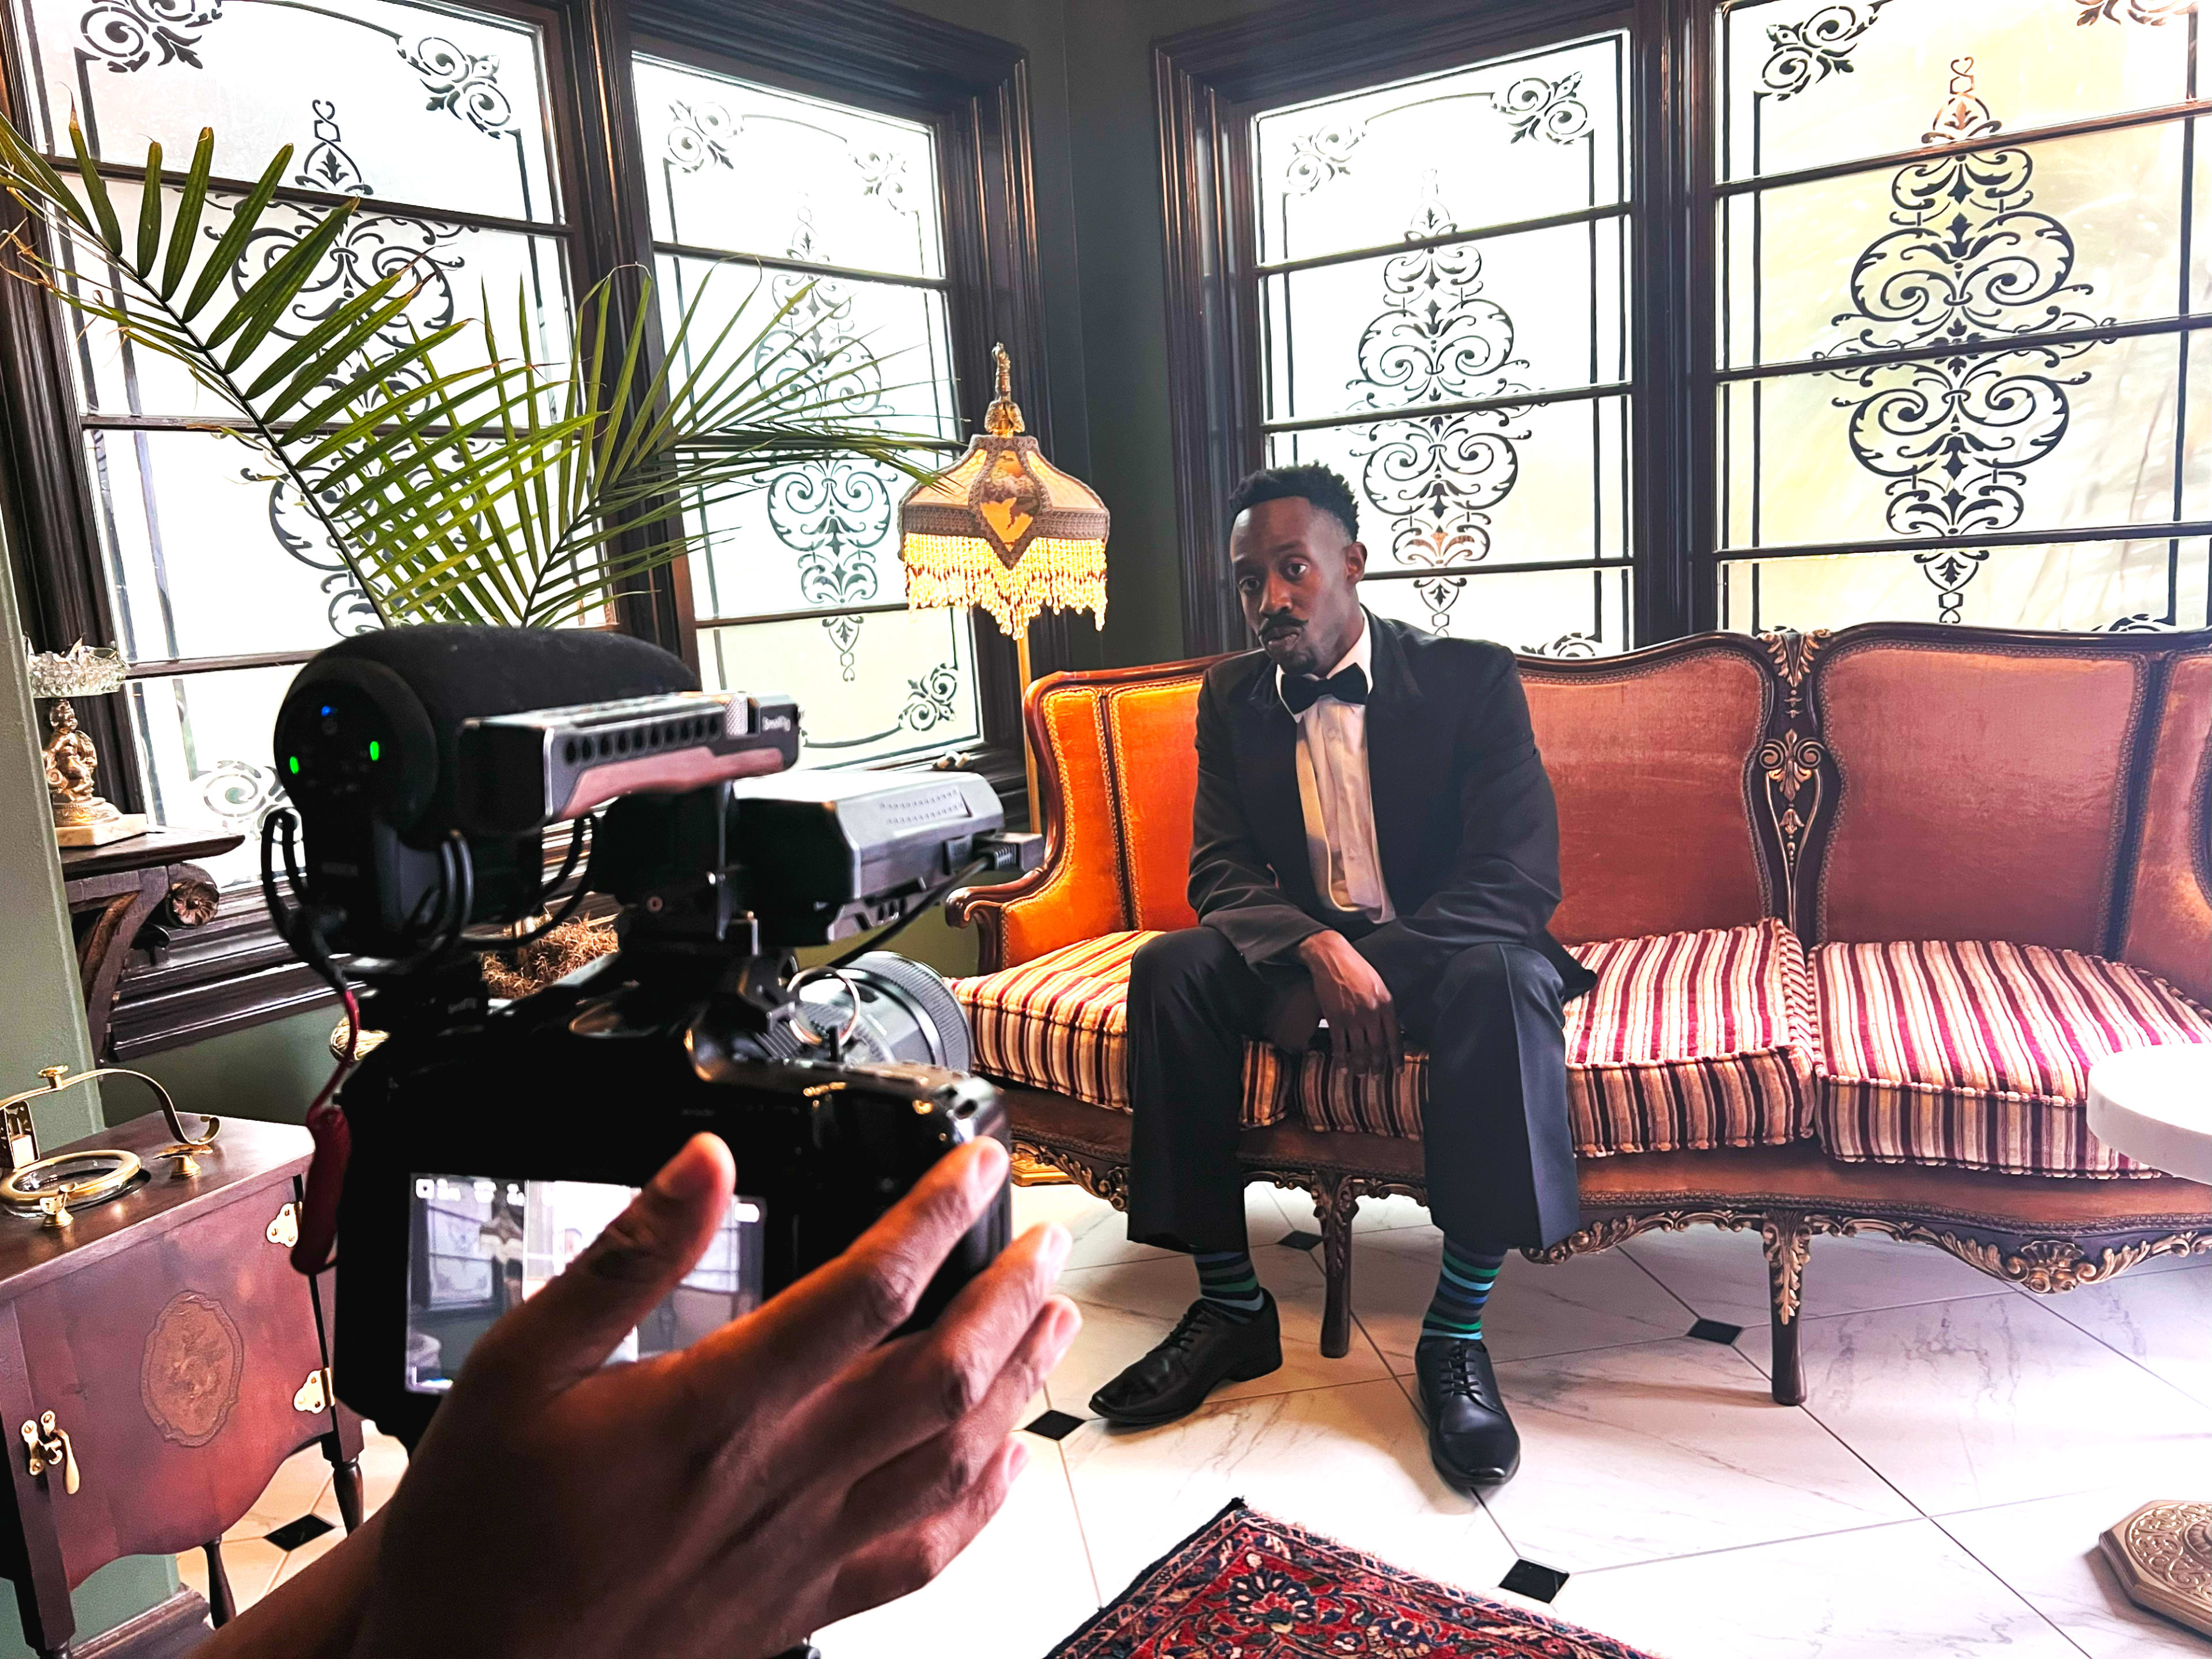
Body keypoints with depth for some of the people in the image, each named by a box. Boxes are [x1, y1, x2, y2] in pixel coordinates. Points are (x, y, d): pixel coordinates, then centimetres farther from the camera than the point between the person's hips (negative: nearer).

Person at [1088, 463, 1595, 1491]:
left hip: (1440, 952, -3)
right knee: (1170, 969, -25)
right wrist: (1318, 950, -26)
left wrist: (1372, 966, -28)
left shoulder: (1471, 678, -7)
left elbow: (1521, 877, -15)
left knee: (1503, 976, -36)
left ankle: (1456, 1331, -26)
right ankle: (1230, 1302, -15)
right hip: (1297, 952, 3)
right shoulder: (1232, 697, 5)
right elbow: (1221, 872, -3)